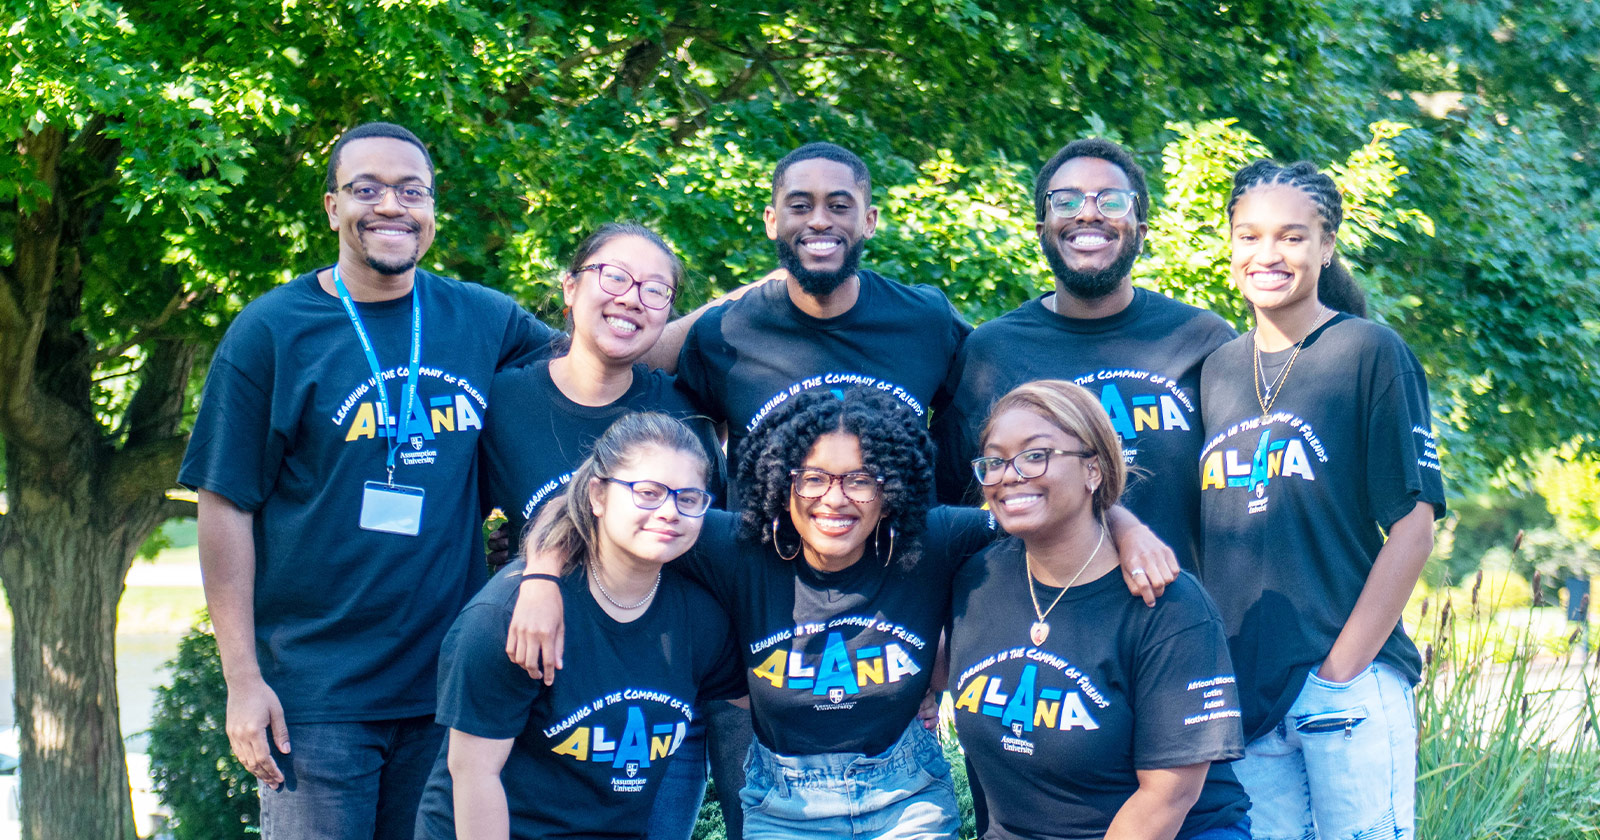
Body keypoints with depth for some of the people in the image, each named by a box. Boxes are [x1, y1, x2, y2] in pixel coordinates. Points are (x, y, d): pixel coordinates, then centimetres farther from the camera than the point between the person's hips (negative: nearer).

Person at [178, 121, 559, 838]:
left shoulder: (484, 321, 6)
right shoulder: (271, 331, -2)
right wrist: (242, 679, -9)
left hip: (448, 686, 3)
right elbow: (226, 509, -4)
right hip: (315, 693, -3)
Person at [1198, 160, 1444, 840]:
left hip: (1348, 685, -4)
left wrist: (1341, 669, -11)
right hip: (1239, 690, 4)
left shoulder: (1369, 354, -3)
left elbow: (1413, 528, -7)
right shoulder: (1216, 369, 11)